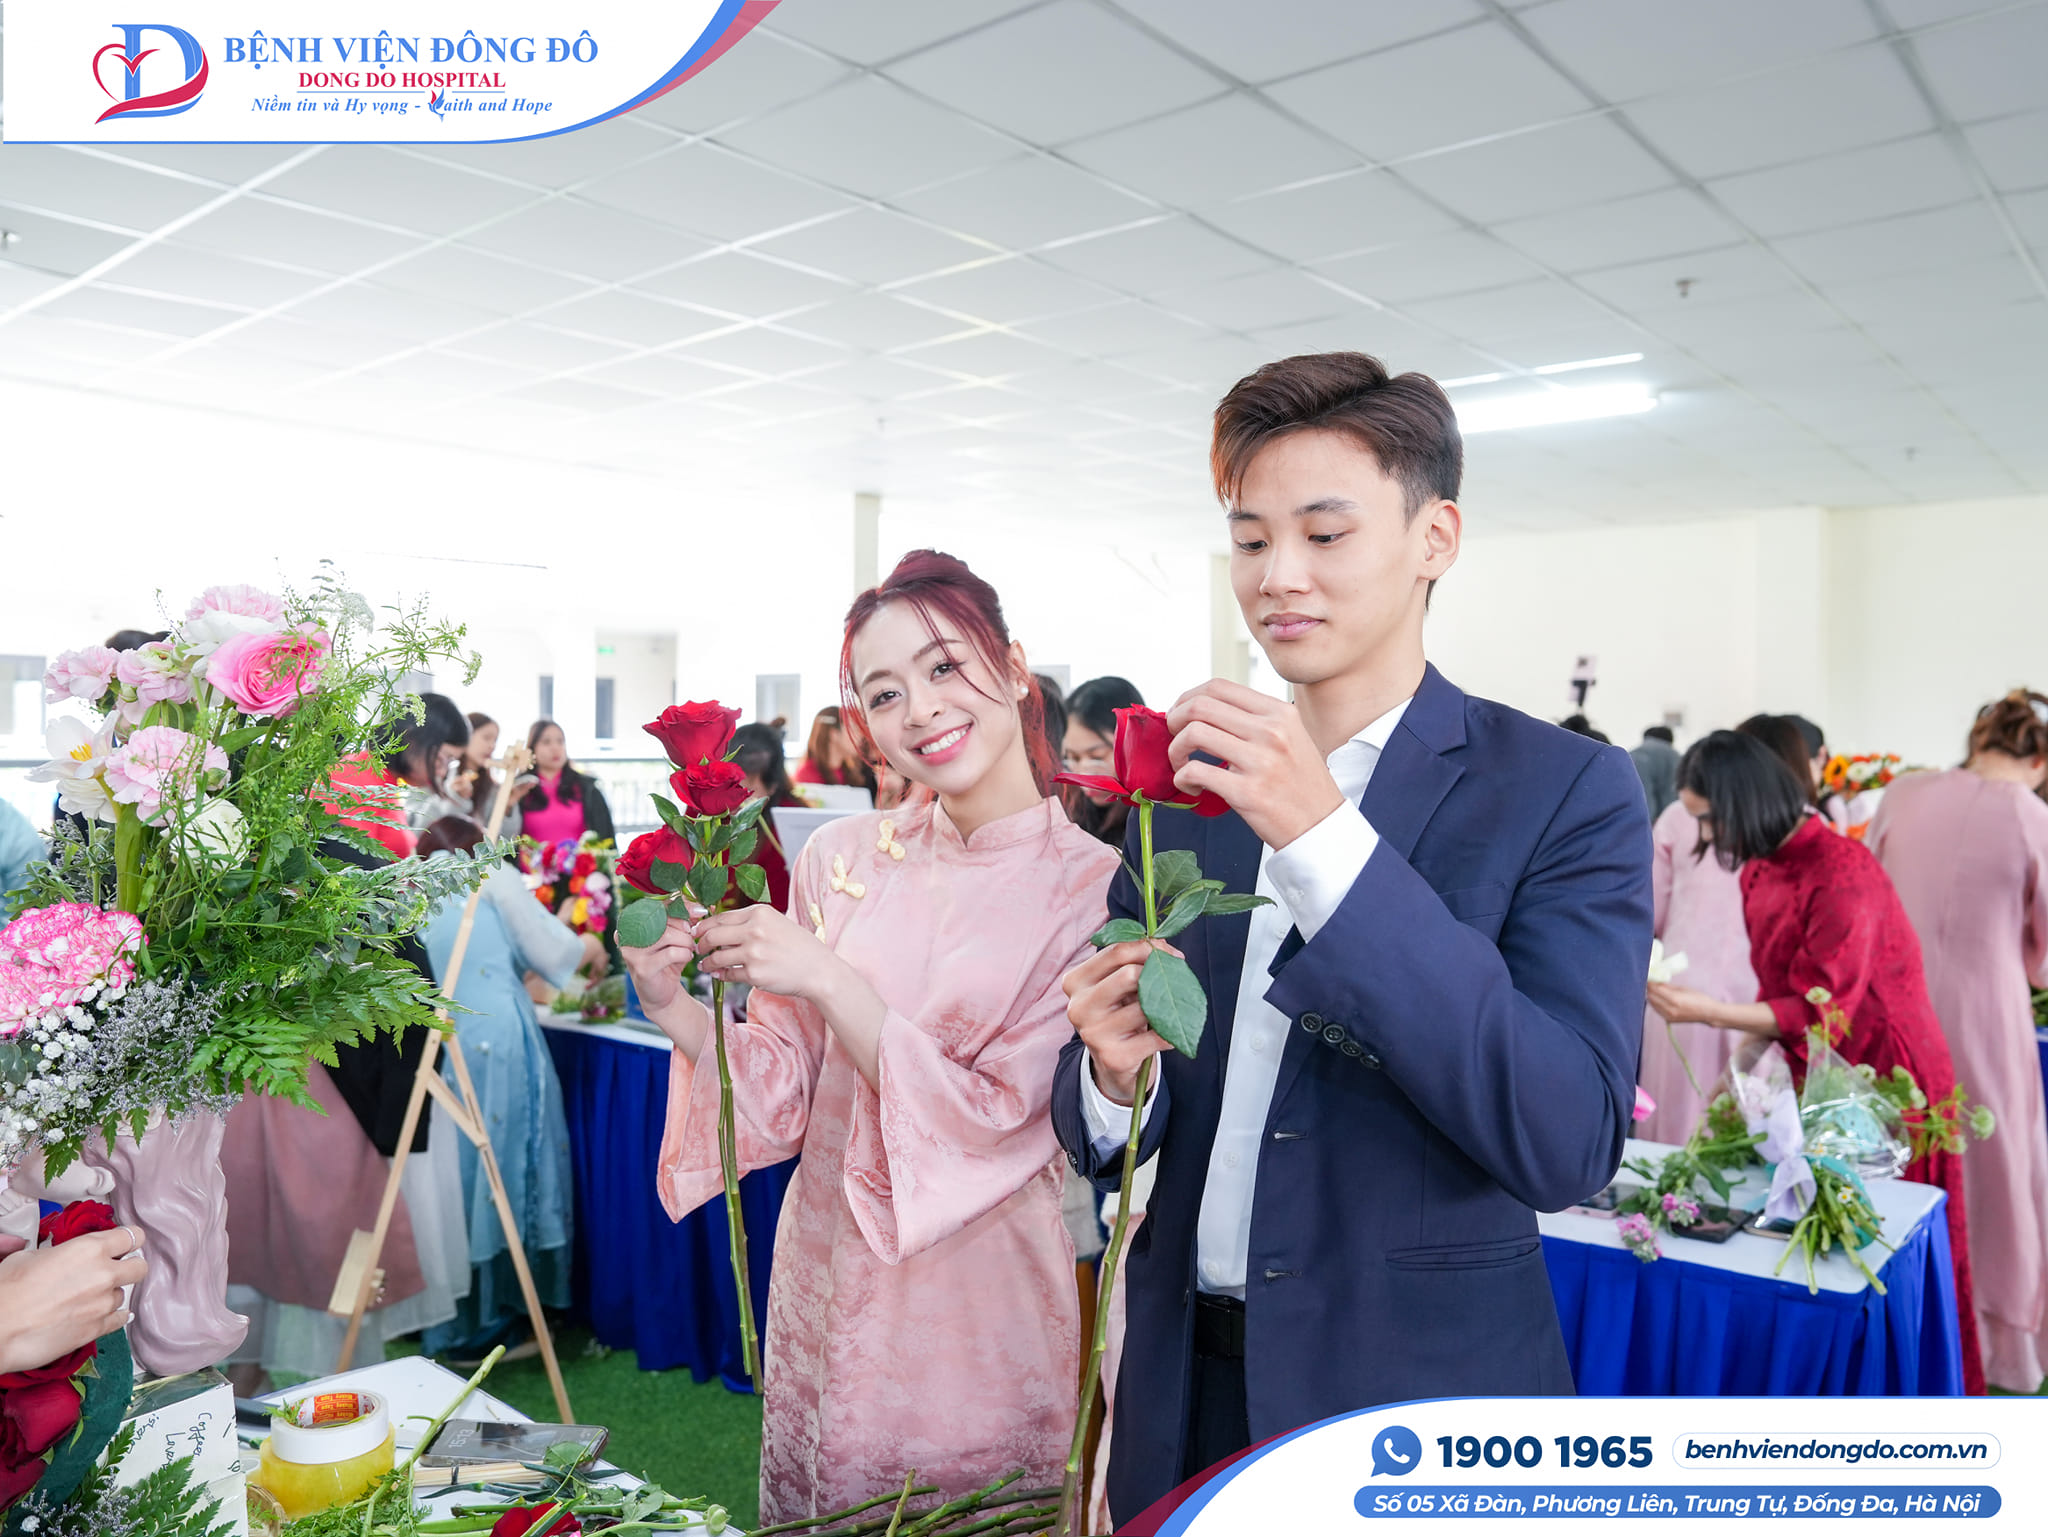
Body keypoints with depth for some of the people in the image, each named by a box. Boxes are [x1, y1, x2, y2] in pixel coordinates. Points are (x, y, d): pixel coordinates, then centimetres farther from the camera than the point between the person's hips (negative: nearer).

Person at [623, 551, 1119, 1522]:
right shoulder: (841, 859, -4)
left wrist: (828, 980, -23)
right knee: (815, 1515, 21)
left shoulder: (1094, 887, -14)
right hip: (828, 1292, 3)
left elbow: (996, 1120, -17)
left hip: (986, 1316, -3)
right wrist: (678, 1011, -18)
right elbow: (788, 1102, -1)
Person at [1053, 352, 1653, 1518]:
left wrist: (1323, 838, -29)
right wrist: (1114, 1079, -18)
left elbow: (1569, 1145, -24)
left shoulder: (1566, 790, -11)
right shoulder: (1182, 786, 1)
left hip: (1420, 1408, -3)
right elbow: (1099, 1133, 6)